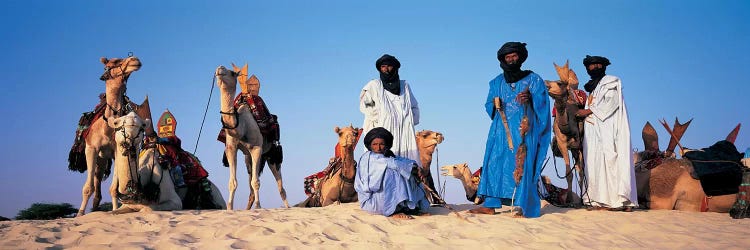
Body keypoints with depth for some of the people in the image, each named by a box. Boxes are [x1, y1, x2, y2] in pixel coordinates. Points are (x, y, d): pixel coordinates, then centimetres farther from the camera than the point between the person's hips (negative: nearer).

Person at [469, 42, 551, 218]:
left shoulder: (533, 79, 8)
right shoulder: (497, 82, 17)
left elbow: (542, 101, 0)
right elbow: (488, 105, 16)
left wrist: (530, 98, -20)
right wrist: (495, 105, -7)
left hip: (523, 129, -4)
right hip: (501, 129, 4)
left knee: (522, 165, -9)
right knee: (494, 163, -3)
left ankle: (525, 207, -7)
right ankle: (490, 205, -1)